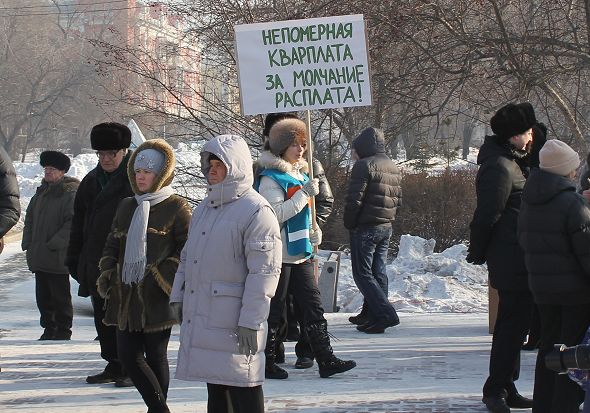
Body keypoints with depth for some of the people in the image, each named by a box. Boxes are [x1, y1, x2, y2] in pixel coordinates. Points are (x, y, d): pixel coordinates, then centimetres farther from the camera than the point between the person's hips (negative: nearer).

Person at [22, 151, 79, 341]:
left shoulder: (71, 194, -11)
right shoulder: (42, 192, 13)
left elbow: (72, 223, -18)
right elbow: (30, 218, 19)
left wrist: (54, 244, -19)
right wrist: (28, 243, 7)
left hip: (58, 257, -7)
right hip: (39, 257, 7)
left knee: (60, 295, 1)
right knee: (43, 295, 12)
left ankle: (63, 330, 9)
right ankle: (49, 327, 21)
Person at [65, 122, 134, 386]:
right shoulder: (91, 181, 14)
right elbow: (79, 223, 18)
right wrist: (74, 260, 14)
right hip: (95, 264, 7)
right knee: (103, 318, 11)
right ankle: (114, 366, 19)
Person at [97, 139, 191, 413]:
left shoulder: (176, 208, -4)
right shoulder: (127, 207, 16)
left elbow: (188, 251, -8)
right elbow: (112, 244, 21)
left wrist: (164, 279, -16)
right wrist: (107, 273, 6)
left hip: (156, 297, -6)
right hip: (126, 295, 6)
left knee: (155, 356, 2)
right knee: (127, 355, 2)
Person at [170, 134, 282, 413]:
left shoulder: (256, 211, -12)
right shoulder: (204, 209, 16)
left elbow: (264, 270, -16)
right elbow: (187, 257, 25)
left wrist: (250, 320, -19)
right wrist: (178, 296, 14)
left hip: (234, 322, -8)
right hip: (201, 315, 8)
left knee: (242, 387, -5)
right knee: (215, 385, 14)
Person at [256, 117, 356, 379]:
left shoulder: (301, 174, 16)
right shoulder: (270, 178, -12)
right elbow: (277, 213, -23)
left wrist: (313, 231, 10)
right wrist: (305, 193, -23)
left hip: (300, 252, 8)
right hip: (278, 256, -8)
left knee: (312, 305, 5)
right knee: (273, 310, 1)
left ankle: (326, 360, 5)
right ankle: (267, 363, 10)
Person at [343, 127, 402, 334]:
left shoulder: (364, 165, -14)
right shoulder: (393, 167, 15)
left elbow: (354, 200, -18)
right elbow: (398, 199, 17)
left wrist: (349, 223, -6)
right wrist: (388, 218, 17)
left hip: (365, 228, -9)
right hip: (386, 228, 9)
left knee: (362, 274, -5)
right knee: (378, 272, 13)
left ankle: (386, 314, -15)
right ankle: (371, 313, 18)